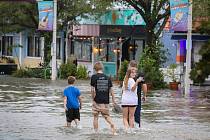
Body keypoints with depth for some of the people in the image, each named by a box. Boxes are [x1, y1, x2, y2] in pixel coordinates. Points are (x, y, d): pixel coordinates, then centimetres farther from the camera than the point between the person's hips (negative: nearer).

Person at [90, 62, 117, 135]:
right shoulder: (107, 78, 4)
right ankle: (114, 130, 0)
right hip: (106, 101, 3)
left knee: (95, 117, 9)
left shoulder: (94, 77, -6)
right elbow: (111, 90, 6)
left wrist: (93, 98, 0)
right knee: (107, 116, 13)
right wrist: (113, 100, 13)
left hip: (97, 101, -3)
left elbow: (92, 89, -11)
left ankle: (96, 132, 10)